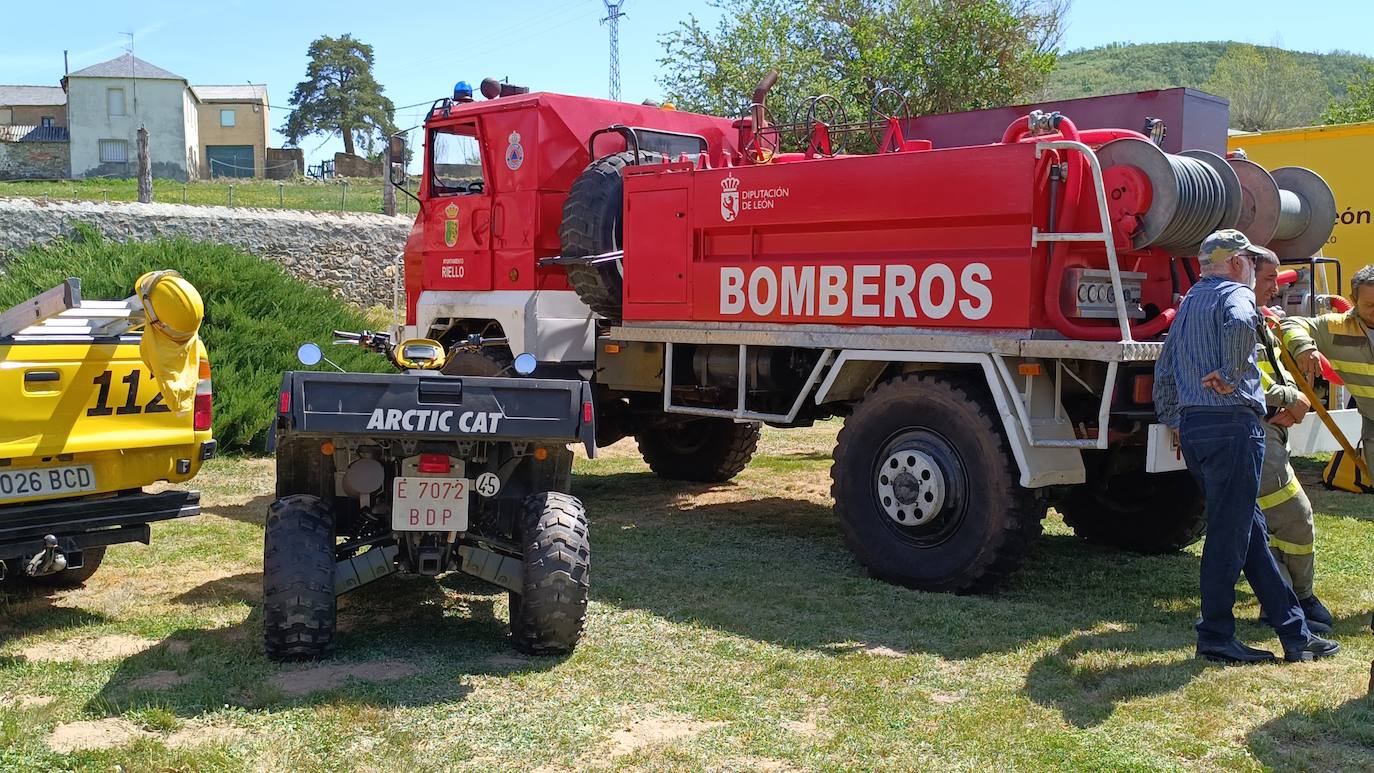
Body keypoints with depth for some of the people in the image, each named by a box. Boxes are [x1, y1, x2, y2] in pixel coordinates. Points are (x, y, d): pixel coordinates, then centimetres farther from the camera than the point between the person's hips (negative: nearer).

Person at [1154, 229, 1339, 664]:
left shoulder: (1189, 303, 21)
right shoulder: (1236, 294, -4)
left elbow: (1164, 371, 25)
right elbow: (1239, 325, -31)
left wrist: (1174, 423, 28)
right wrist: (1231, 378, -22)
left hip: (1192, 427, 9)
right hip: (1231, 424, -9)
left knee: (1250, 530, 12)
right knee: (1228, 535, -2)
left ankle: (1294, 632, 19)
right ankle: (1215, 638, 4)